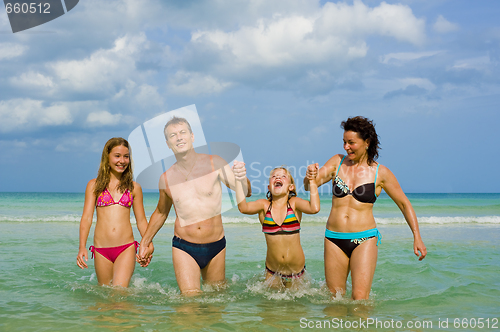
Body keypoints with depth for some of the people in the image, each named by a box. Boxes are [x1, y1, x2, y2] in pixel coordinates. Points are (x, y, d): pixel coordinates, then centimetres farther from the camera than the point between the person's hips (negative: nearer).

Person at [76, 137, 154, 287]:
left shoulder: (134, 188, 10)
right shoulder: (94, 185, 8)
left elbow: (141, 220, 14)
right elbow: (87, 217, 1)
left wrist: (148, 244, -3)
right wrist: (82, 247, -12)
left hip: (126, 248, -1)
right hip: (101, 250, 1)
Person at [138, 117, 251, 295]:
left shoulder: (214, 163, -4)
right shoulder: (166, 178, 1)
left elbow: (245, 192, -4)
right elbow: (161, 213, 18)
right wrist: (145, 242, 19)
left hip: (216, 247, 0)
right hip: (184, 247, 0)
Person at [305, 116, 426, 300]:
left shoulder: (381, 173, 0)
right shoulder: (337, 162, 7)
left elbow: (404, 204, 8)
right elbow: (309, 185, 3)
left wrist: (417, 237, 1)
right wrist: (309, 177, -22)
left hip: (364, 239, -3)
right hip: (334, 238, 3)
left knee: (360, 297, -14)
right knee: (334, 297, 7)